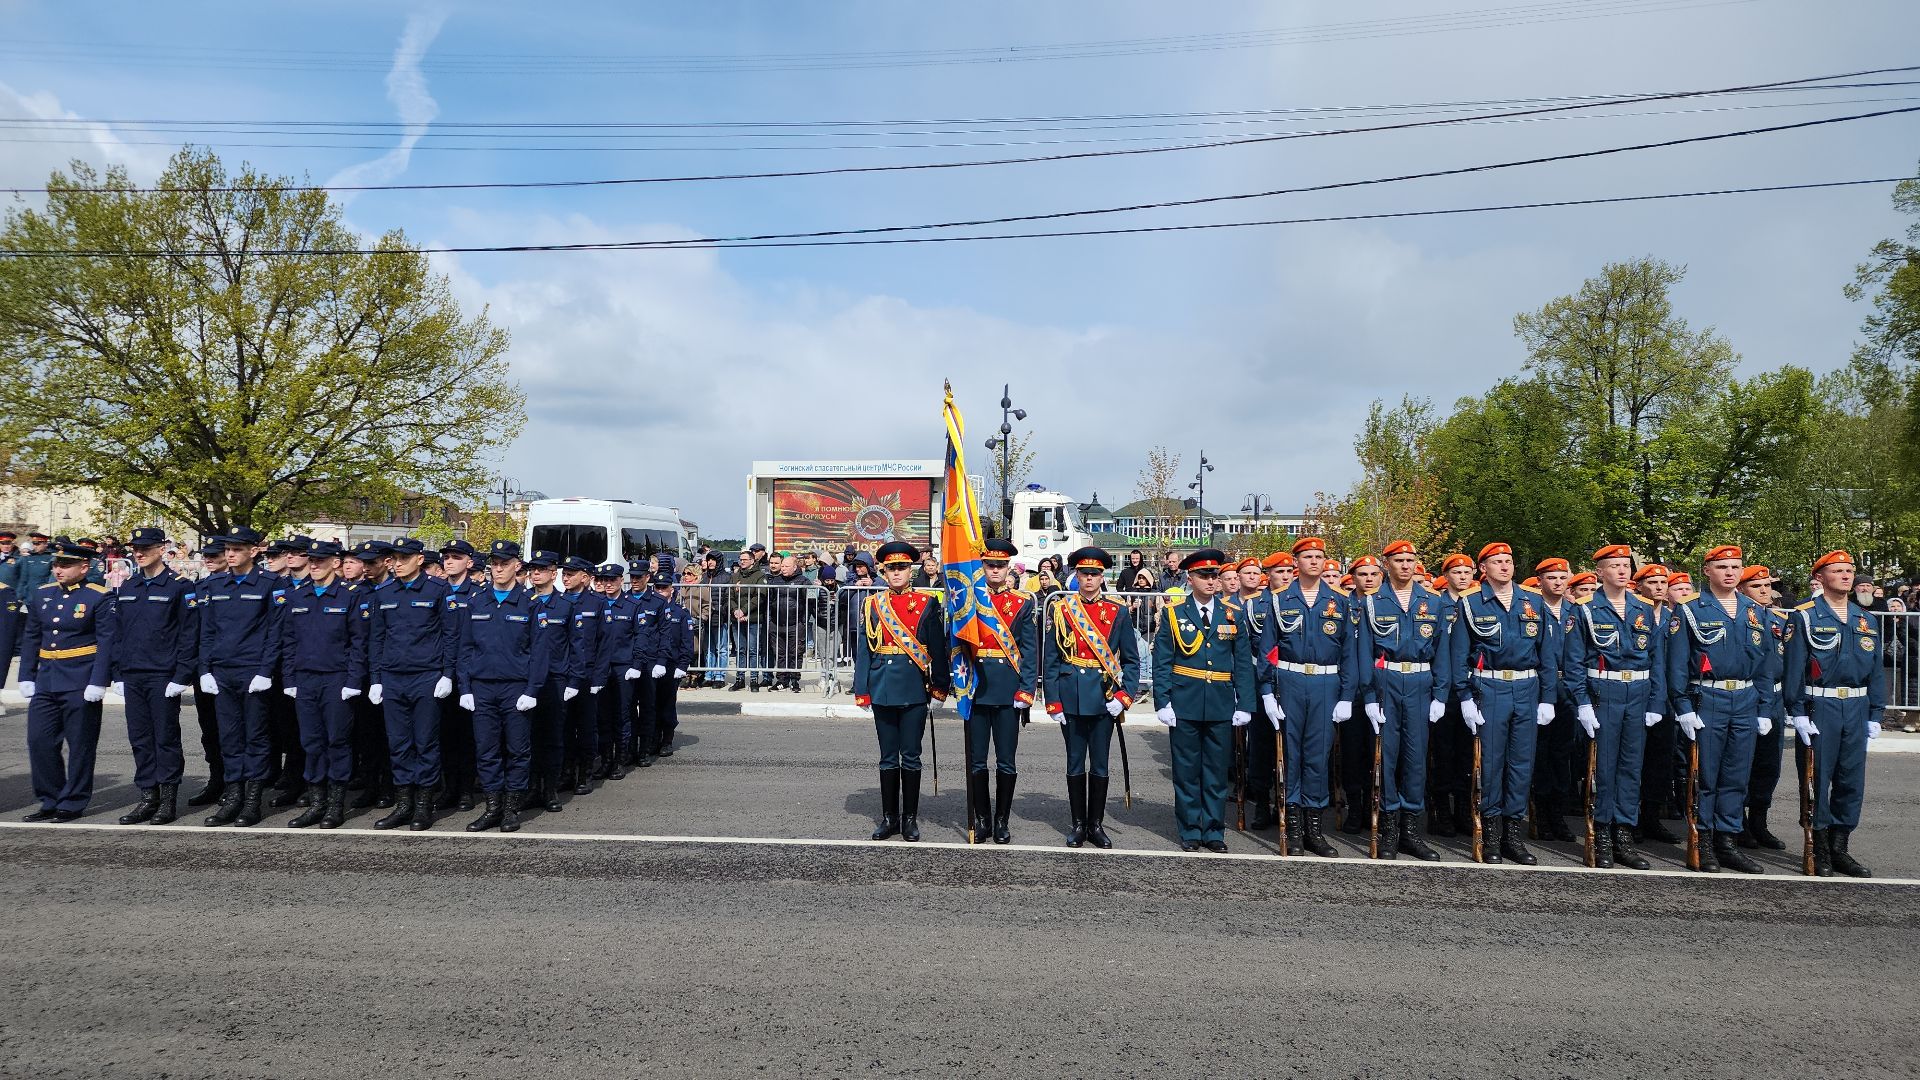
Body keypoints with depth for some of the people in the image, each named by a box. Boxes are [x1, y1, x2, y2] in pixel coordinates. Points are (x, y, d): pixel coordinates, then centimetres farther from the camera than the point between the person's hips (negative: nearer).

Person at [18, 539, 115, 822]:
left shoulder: (99, 597, -7)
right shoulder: (41, 595, 10)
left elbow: (107, 642, -11)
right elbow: (30, 638, 15)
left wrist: (98, 682, -16)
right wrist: (26, 677, 10)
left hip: (80, 684, -6)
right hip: (46, 680, 6)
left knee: (80, 745, 2)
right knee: (39, 740, 5)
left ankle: (73, 803, 13)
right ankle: (51, 801, 18)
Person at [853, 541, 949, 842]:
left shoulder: (927, 604, 1)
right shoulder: (871, 605, 7)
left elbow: (938, 648, 1)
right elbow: (863, 650, 5)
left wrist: (940, 685, -3)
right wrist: (862, 690, 0)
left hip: (914, 690, -2)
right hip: (883, 689, 2)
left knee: (910, 757, 4)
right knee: (888, 757, 9)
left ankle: (910, 818, 15)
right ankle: (889, 817, 19)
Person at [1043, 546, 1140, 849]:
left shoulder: (1118, 612, 2)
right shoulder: (1060, 609, 1)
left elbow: (1131, 660, 4)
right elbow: (1051, 660, 1)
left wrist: (1124, 696, -8)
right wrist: (1053, 702, -4)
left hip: (1105, 697, 0)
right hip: (1071, 697, 0)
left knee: (1100, 764, 7)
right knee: (1075, 764, 8)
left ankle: (1096, 824, 21)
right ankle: (1078, 824, 20)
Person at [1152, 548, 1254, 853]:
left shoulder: (1234, 615, 6)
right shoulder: (1173, 614, 1)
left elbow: (1243, 664, 6)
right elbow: (1162, 663, 0)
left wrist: (1244, 705, 0)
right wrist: (1162, 702, -7)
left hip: (1221, 705, 1)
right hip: (1184, 704, -1)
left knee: (1217, 771, 8)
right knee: (1186, 771, 6)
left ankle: (1214, 832, 19)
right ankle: (1190, 832, 17)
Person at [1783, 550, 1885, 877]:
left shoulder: (1866, 620, 11)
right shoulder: (1805, 617, -5)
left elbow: (1876, 670, 14)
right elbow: (1794, 667, -8)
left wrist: (1875, 714, 9)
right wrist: (1798, 712, -13)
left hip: (1856, 708, 5)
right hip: (1819, 706, -5)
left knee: (1852, 780, 9)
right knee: (1818, 779, 1)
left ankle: (1839, 848, 20)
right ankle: (1820, 851, 10)